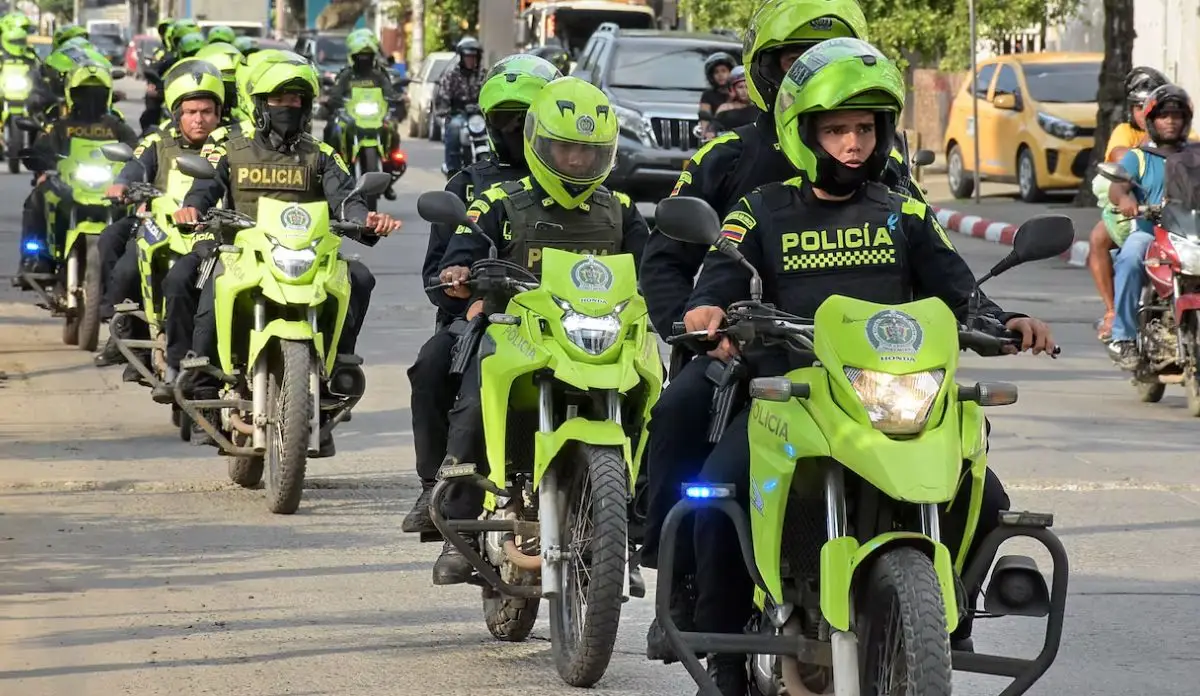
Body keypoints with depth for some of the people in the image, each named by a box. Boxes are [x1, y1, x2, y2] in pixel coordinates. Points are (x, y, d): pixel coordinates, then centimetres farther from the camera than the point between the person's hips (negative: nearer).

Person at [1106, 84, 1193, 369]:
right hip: (1148, 230, -2)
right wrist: (1124, 198, -29)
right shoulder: (1138, 157, 15)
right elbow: (1116, 186, -3)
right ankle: (1123, 337, -32)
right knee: (1130, 259, -35)